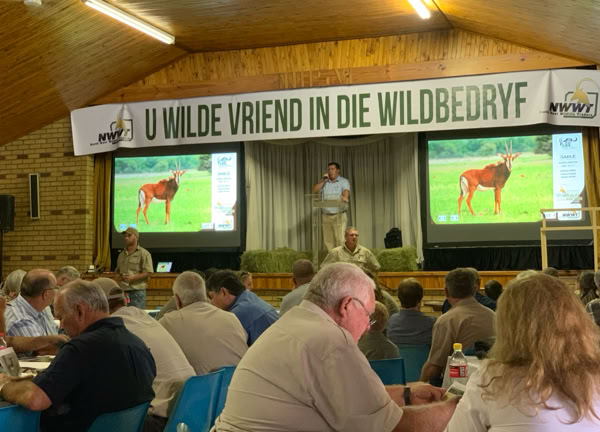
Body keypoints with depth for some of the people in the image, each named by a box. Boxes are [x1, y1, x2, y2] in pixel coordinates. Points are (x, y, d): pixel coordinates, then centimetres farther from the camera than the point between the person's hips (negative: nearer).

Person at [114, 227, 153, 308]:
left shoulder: (143, 253, -2)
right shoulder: (122, 254, 19)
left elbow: (148, 273, -10)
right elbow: (117, 270, 29)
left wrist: (133, 278, -20)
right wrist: (118, 276, 5)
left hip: (137, 291, -6)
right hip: (122, 291, 6)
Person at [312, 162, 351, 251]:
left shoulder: (344, 182, 3)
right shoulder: (324, 182, 15)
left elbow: (346, 192, -17)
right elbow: (314, 191, 4)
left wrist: (345, 197, -39)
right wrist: (322, 180, -3)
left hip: (339, 215, -4)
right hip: (326, 216, 4)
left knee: (340, 240, -10)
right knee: (328, 240, 4)